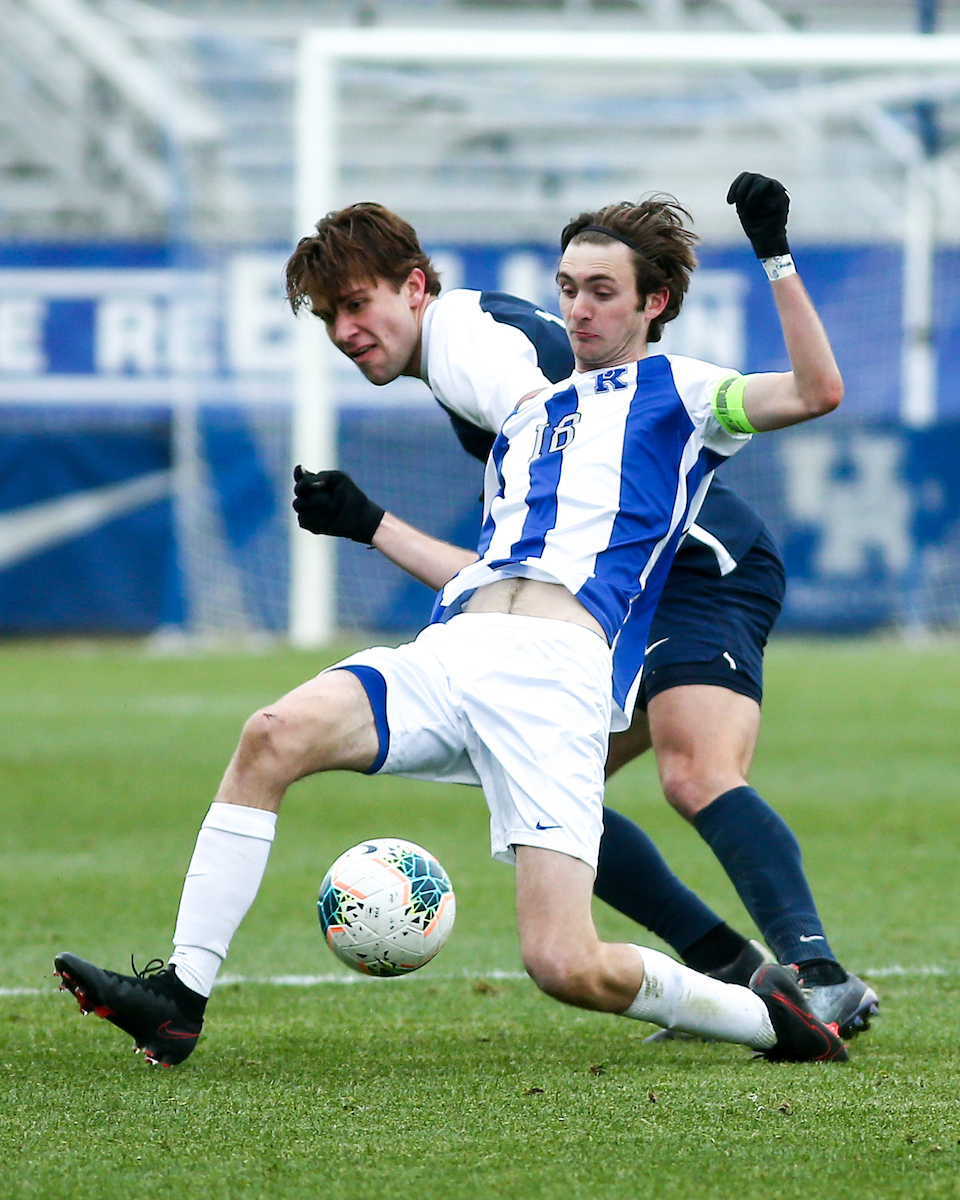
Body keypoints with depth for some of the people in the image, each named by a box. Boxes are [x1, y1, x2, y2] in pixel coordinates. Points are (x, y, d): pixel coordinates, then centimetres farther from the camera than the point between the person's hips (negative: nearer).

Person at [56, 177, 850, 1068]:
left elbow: (817, 391, -2)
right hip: (450, 652, 6)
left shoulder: (676, 390, 14)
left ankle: (767, 1016, 9)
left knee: (564, 966, -18)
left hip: (557, 672, -6)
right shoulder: (526, 418, 32)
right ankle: (179, 999, -20)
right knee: (274, 735, -23)